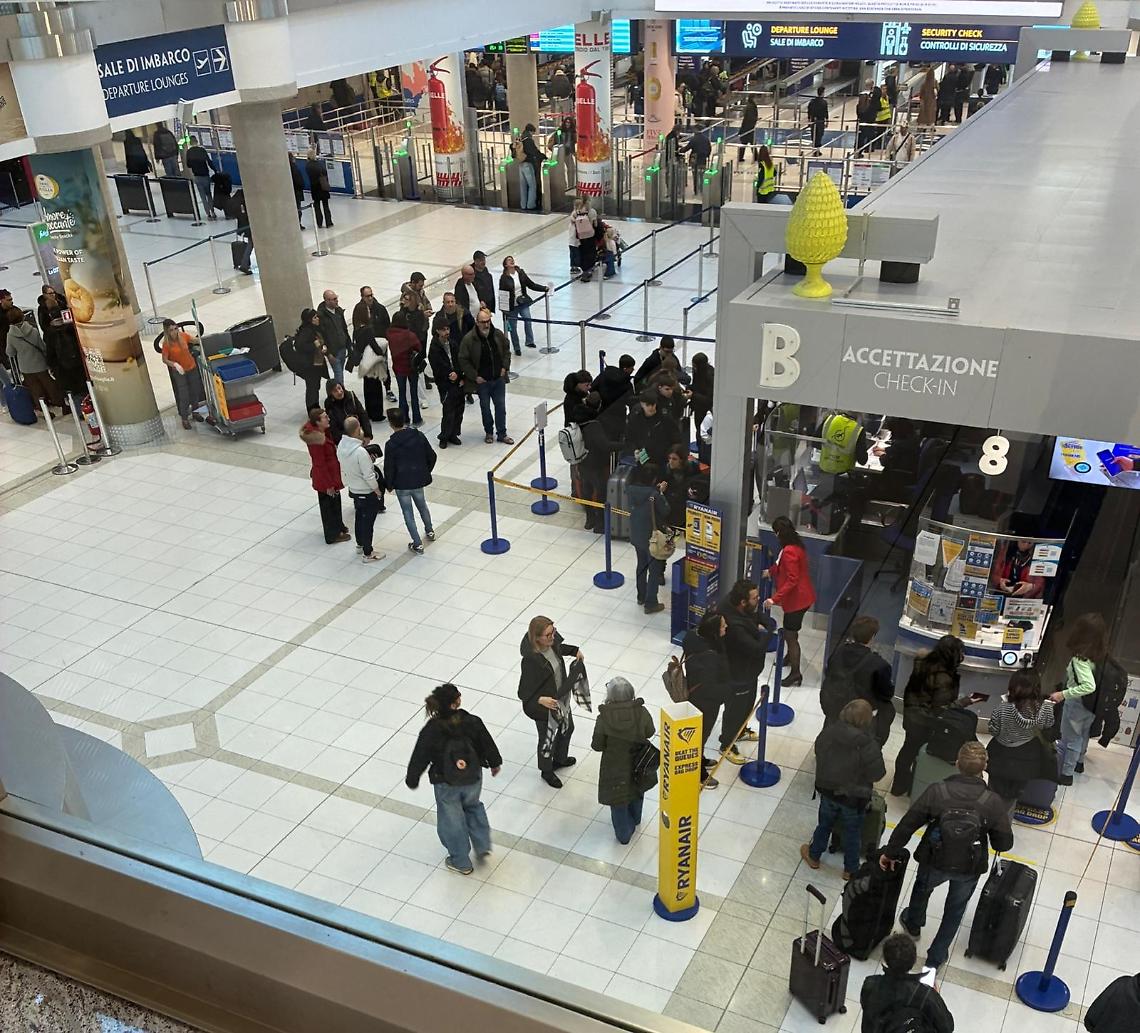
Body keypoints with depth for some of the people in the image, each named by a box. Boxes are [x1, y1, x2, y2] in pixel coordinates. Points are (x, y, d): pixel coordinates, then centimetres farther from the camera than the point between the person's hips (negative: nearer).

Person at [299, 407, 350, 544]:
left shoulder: (322, 432, -1)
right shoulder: (317, 439, -29)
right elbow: (320, 464, -25)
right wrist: (329, 484, -19)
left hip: (331, 473, 9)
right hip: (325, 477, -9)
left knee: (335, 501, 25)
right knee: (329, 504, 8)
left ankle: (337, 526, 45)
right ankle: (333, 535, 24)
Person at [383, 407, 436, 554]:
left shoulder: (391, 444, -20)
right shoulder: (419, 435, -8)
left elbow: (389, 468, -14)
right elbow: (432, 456, 0)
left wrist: (389, 485, 2)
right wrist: (426, 472, 16)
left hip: (402, 483, -5)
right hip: (419, 480, 5)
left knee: (408, 513, 9)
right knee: (422, 505, 28)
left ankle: (418, 544, 13)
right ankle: (430, 531, 46)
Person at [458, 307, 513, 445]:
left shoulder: (498, 334, -5)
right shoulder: (469, 339, -18)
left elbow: (506, 351, 12)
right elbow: (463, 360, -11)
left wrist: (505, 367, 2)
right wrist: (475, 376, -13)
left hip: (499, 378, 3)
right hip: (482, 381, -3)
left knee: (501, 407, 10)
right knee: (485, 407, 14)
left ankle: (502, 433, 23)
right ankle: (489, 432, 32)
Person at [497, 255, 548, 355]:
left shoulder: (521, 273, 0)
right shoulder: (504, 278, -10)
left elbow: (531, 284, 6)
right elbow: (501, 294, -7)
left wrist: (545, 288, -2)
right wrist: (504, 309, -9)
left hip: (523, 303, 2)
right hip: (511, 306, -2)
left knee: (527, 318, -23)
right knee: (513, 327, 7)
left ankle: (529, 341, -17)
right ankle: (517, 348, 23)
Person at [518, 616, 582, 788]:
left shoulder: (551, 643, -16)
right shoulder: (530, 660, -37)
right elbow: (523, 692, -31)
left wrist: (575, 650, 6)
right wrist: (541, 700, -47)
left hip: (562, 697, 8)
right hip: (544, 707, -7)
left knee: (567, 728, 29)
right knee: (548, 739, 17)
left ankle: (560, 759, 59)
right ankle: (546, 772, 46)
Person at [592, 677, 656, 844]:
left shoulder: (604, 719, -29)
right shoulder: (642, 713, -23)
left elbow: (597, 746, -17)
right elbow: (649, 732, -6)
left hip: (615, 768, -3)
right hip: (637, 762, 3)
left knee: (618, 802, 21)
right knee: (637, 792, 32)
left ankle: (624, 833, 39)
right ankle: (635, 819, 57)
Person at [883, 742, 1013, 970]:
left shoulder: (937, 791, -23)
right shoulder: (993, 802, -22)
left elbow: (907, 825, -15)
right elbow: (1004, 843, -14)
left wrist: (890, 852, -1)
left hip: (935, 861, 0)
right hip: (970, 868, 0)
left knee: (922, 887, 33)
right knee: (955, 909, 27)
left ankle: (913, 924, 60)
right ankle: (936, 957, 39)